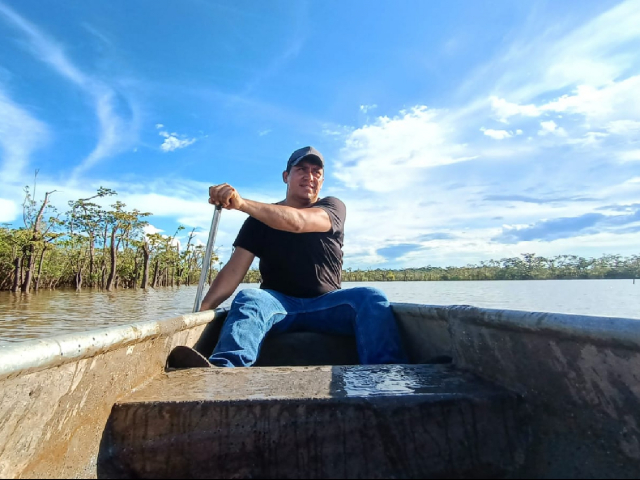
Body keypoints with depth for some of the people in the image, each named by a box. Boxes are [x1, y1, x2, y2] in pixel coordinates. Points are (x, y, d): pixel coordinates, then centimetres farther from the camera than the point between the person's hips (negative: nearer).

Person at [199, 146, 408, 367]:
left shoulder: (333, 208, 2)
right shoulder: (261, 218, 6)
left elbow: (298, 222, -22)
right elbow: (234, 271, -4)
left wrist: (241, 203, -34)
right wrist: (202, 309, -20)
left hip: (326, 304, 0)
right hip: (278, 303, 0)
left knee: (371, 298, -26)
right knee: (248, 299, -31)